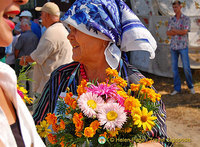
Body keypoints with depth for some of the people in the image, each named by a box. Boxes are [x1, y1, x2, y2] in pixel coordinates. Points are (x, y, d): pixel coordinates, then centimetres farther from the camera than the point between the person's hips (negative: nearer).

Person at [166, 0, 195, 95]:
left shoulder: (186, 19, -3)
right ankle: (177, 88, 9)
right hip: (173, 46, 4)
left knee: (186, 68, -5)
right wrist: (179, 32, -11)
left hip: (183, 46, -4)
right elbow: (168, 33, 1)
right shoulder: (171, 20, 9)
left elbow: (185, 31, -16)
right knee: (174, 68, 2)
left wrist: (174, 30, -7)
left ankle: (190, 86, 15)